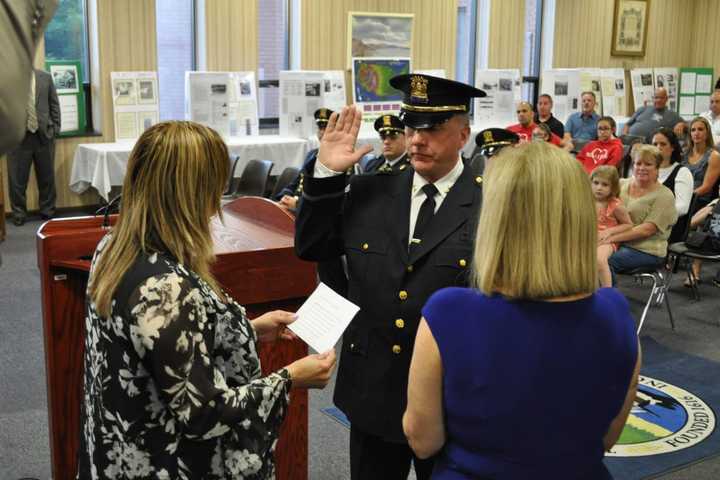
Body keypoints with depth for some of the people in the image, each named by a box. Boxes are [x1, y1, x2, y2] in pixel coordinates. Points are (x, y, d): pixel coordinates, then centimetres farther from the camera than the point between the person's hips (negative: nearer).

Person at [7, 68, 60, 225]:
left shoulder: (45, 77, 5)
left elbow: (54, 104, 9)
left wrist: (55, 128, 4)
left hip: (44, 135, 2)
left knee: (47, 176, 10)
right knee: (18, 178, 4)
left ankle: (48, 211, 24)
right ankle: (19, 214, 17)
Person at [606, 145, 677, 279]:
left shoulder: (664, 195, -3)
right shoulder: (622, 184, 14)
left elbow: (647, 230, -13)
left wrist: (614, 238, -20)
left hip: (646, 250, -5)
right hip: (616, 243, 5)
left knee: (605, 261, -32)